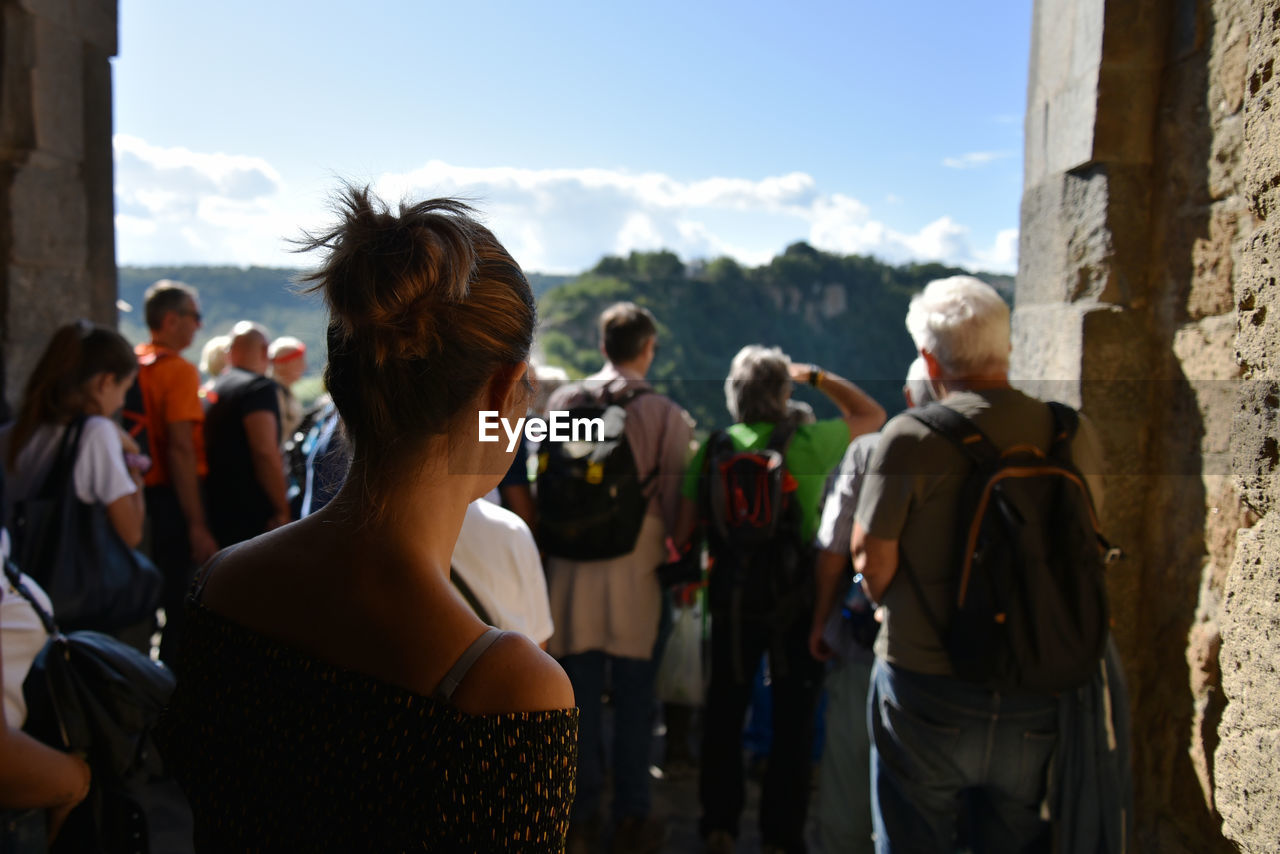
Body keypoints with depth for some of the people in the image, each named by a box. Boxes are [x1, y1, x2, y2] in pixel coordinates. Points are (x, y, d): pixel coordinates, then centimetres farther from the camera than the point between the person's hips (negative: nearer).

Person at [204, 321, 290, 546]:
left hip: (217, 512, 8)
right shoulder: (259, 387, -10)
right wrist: (283, 511, -17)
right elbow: (266, 453, -20)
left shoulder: (211, 390, 16)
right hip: (254, 515, -8)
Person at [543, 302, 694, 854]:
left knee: (579, 695, 12)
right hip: (634, 573, -2)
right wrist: (671, 555, 12)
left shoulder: (561, 402, 0)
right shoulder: (668, 416, -9)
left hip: (569, 569, 3)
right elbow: (675, 505, -5)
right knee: (633, 696, 10)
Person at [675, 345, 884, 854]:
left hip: (733, 594, 3)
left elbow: (684, 532, -4)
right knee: (793, 717, 11)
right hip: (797, 597, -2)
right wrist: (816, 376, 11)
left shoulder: (712, 450, -5)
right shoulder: (807, 443, -13)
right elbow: (873, 415, 4)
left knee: (725, 708, 17)